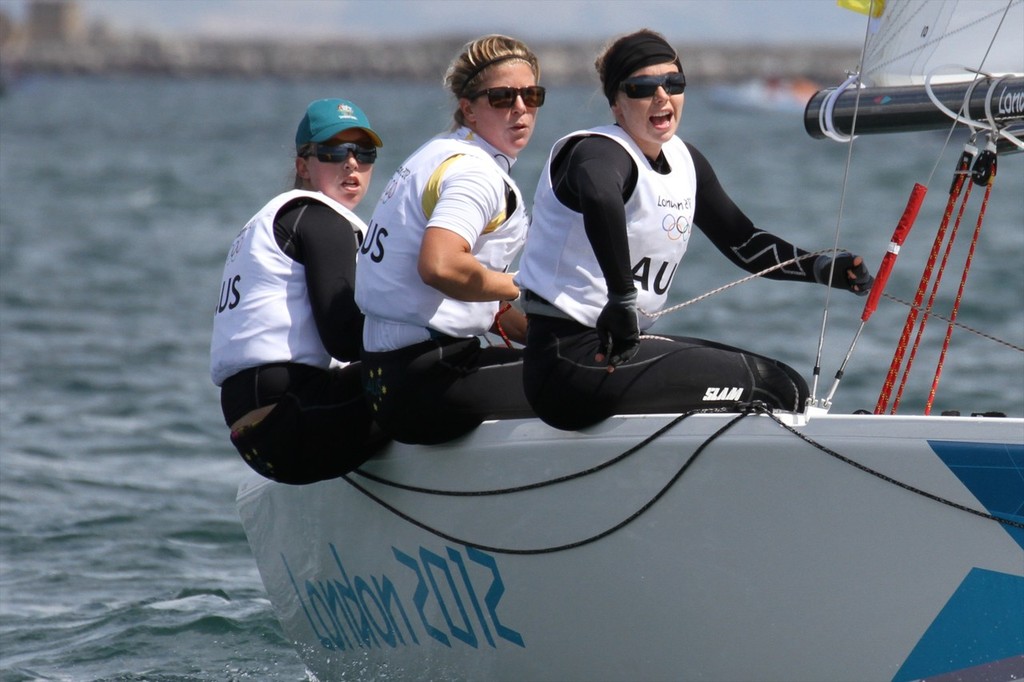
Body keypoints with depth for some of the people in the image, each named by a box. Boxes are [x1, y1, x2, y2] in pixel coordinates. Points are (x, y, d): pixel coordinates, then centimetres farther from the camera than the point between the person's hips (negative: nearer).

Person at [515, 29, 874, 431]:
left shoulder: (684, 161, 12)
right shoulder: (601, 153, -15)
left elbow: (742, 243, 20)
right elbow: (600, 200, -41)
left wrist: (822, 269, 7)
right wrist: (623, 300, -41)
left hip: (621, 347, 10)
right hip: (572, 360, -10)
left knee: (785, 384, 12)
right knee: (776, 389, -13)